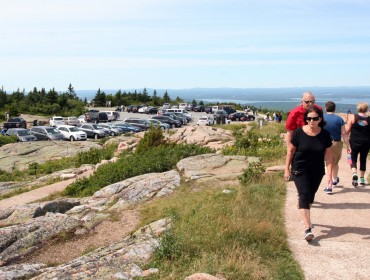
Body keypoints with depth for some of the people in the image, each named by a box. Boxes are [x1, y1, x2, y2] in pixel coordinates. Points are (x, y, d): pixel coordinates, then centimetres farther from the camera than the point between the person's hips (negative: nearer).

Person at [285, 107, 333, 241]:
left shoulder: (325, 135, -7)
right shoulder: (299, 132, -13)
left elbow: (328, 155, -3)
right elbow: (290, 150, -3)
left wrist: (329, 174, -9)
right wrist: (287, 169, -1)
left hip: (317, 171, 3)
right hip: (300, 170, -3)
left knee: (311, 196, 16)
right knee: (304, 196, -12)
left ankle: (306, 217, 42)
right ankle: (308, 229, -17)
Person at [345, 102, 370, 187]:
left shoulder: (353, 117, -7)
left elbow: (347, 130, -6)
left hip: (355, 142, -2)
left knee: (353, 159, 9)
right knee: (363, 159, 16)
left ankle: (354, 173, -18)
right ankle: (362, 179, 20)